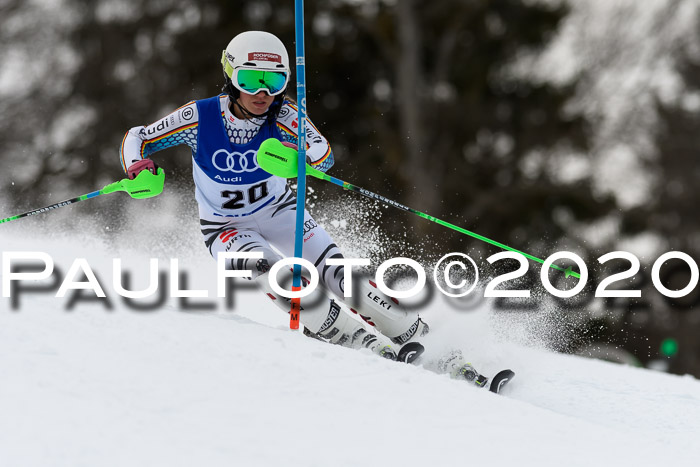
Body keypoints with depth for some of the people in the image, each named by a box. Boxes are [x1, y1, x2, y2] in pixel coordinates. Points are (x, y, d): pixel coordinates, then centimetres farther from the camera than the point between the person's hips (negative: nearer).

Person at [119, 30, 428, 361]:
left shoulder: (282, 115, -21)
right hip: (226, 228, -1)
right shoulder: (200, 117, -22)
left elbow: (324, 156, -35)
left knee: (336, 273, -17)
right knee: (269, 271, -30)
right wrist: (137, 166, -33)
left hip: (278, 211, 2)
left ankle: (415, 335, -4)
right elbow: (137, 138, -11)